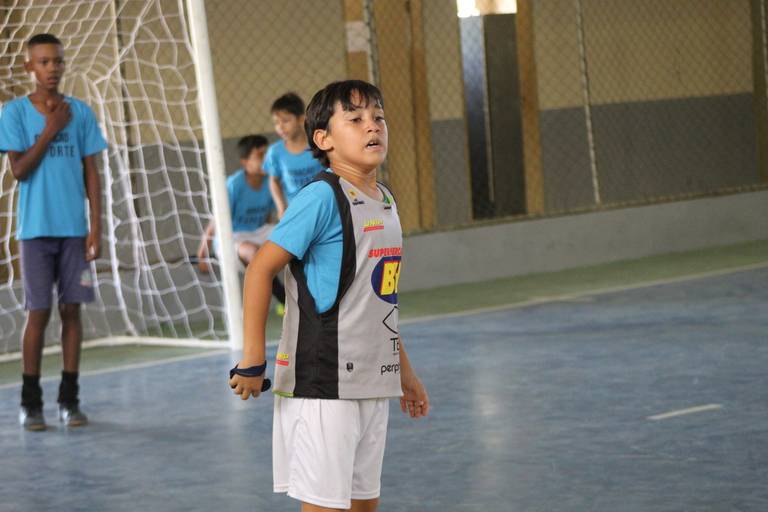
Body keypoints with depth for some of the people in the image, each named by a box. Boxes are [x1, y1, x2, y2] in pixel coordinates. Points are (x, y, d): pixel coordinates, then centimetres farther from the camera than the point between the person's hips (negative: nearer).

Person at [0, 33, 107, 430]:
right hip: (36, 229, -2)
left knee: (71, 309, 3)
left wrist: (96, 228, 1)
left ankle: (69, 398, 9)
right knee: (38, 312, -2)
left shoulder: (81, 112, 6)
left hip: (74, 229, 2)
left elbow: (91, 173, 7)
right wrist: (51, 129, -12)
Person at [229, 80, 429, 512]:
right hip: (322, 383, -8)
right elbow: (261, 269, -15)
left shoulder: (386, 201, 12)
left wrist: (404, 370, 25)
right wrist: (253, 360, -17)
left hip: (373, 384, 8)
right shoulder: (323, 197, -13)